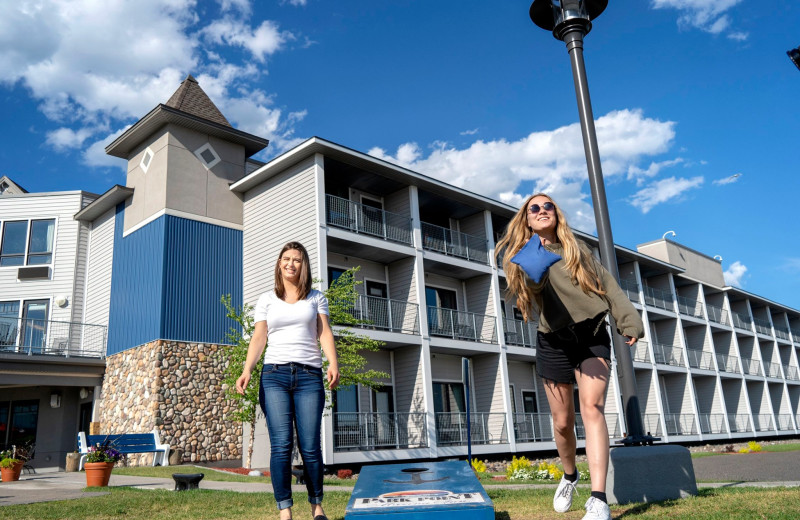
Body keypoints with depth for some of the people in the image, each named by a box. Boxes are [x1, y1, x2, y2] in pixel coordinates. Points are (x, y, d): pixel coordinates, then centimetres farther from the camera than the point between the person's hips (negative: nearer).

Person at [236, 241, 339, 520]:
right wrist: (247, 370, -8)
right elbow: (258, 338, 8)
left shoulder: (316, 298, 15)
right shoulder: (266, 300, 14)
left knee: (310, 447, -4)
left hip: (309, 375, 0)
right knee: (281, 445, -9)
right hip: (274, 374, 0)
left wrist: (333, 364, -11)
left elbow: (325, 333, 6)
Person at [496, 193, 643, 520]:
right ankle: (569, 476, 36)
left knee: (592, 408, -18)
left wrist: (629, 321, -4)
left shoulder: (577, 248, 12)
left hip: (592, 336, 0)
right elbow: (530, 285, -16)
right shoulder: (520, 254, 4)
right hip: (554, 343, 0)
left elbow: (607, 285, 8)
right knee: (562, 421, 7)